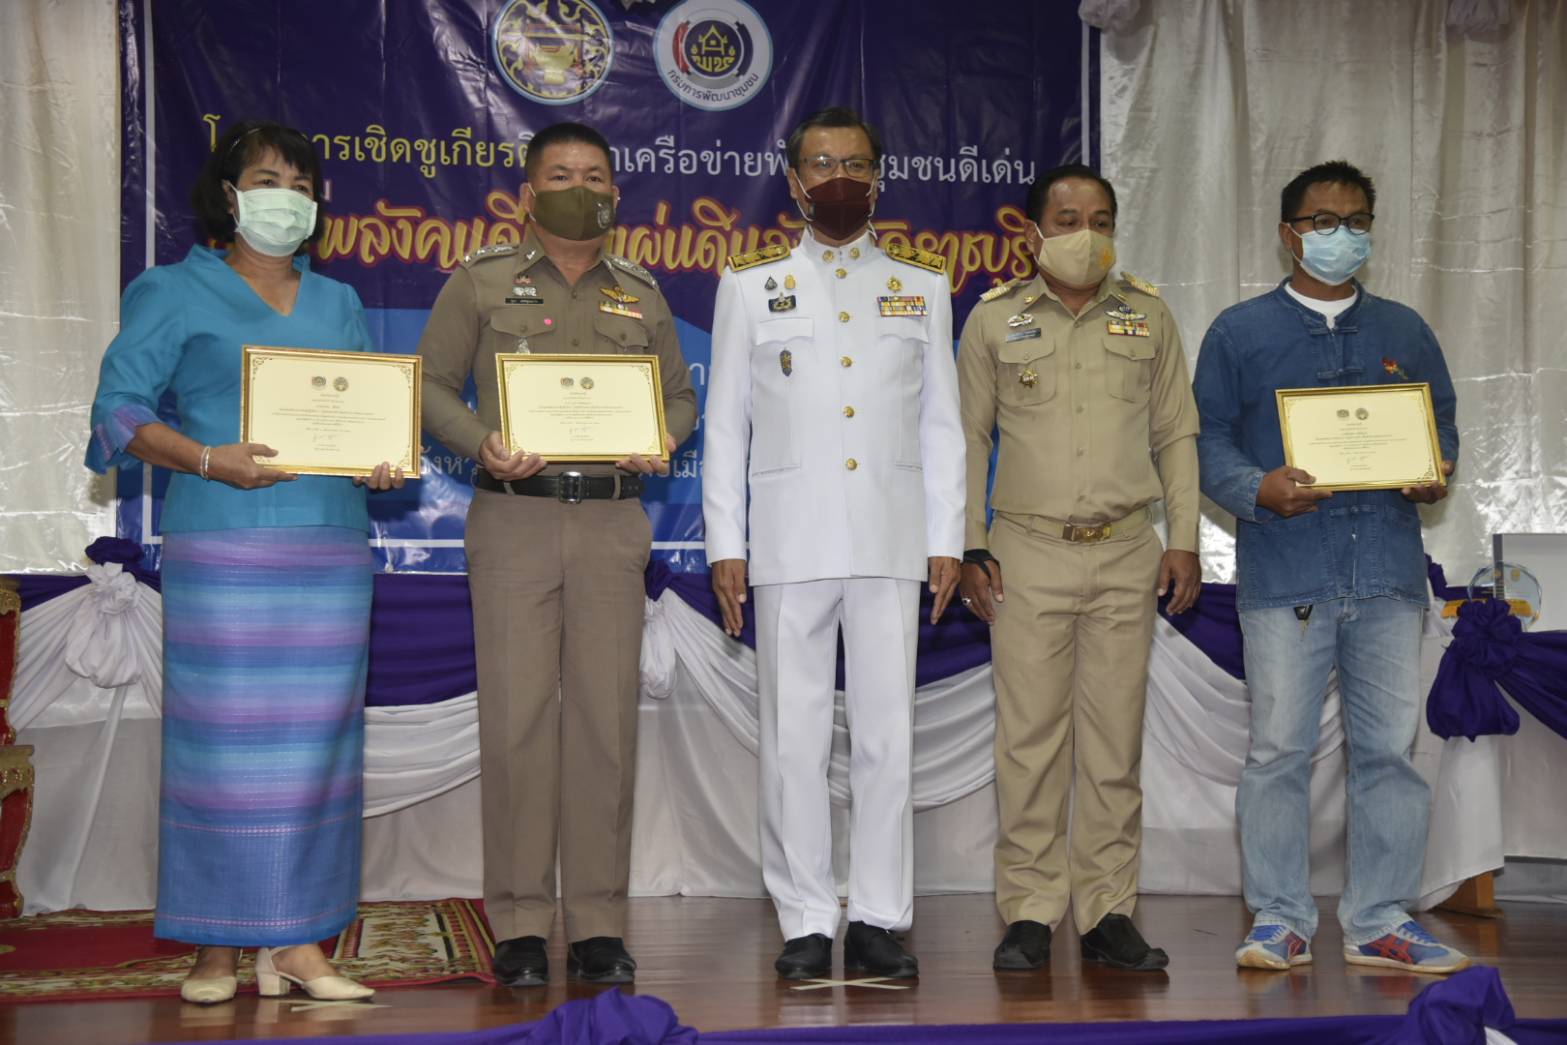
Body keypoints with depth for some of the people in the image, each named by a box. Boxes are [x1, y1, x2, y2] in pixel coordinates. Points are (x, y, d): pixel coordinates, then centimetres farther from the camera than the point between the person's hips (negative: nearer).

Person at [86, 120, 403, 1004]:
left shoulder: (340, 304, 20)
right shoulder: (175, 294, 6)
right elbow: (120, 409, -2)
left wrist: (385, 463, -4)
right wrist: (210, 459, -17)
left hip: (332, 550, 4)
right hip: (223, 549, -4)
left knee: (318, 736, 2)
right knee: (223, 735, -5)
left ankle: (296, 941, 7)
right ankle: (218, 947, 4)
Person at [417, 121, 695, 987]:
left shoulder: (641, 296, 15)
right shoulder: (481, 281, 8)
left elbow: (679, 395, 20)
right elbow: (433, 384, 6)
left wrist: (660, 446, -2)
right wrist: (482, 444, -12)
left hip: (612, 523, 2)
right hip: (513, 517, -2)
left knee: (606, 715, 0)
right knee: (516, 715, -5)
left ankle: (598, 925, 7)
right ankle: (519, 924, 3)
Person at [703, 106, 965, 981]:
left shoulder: (923, 285, 13)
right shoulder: (751, 285, 10)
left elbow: (942, 424, 11)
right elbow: (725, 424, 8)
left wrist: (946, 540, 4)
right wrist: (725, 545, 1)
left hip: (891, 543, 1)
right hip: (789, 542, -1)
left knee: (888, 734, -1)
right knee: (795, 738, -1)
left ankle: (880, 921, 7)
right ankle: (807, 924, 6)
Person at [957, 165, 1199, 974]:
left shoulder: (1148, 317, 10)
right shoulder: (994, 319, 6)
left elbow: (1176, 435, 13)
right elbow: (967, 438, 8)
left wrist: (1184, 540, 5)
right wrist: (968, 547, 2)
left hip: (1127, 552, 1)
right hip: (1028, 552, -1)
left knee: (1115, 737, 3)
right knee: (1029, 734, -2)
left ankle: (1109, 913, 10)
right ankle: (1030, 914, 5)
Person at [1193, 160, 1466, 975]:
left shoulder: (1404, 331, 18)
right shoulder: (1239, 332, 9)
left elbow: (1441, 422, 18)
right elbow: (1207, 441, 4)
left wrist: (1434, 475, -4)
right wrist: (1260, 489, -14)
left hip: (1388, 565, 3)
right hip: (1284, 570, -2)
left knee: (1389, 745, 3)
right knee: (1279, 748, -2)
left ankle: (1380, 922, 13)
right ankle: (1279, 920, 8)